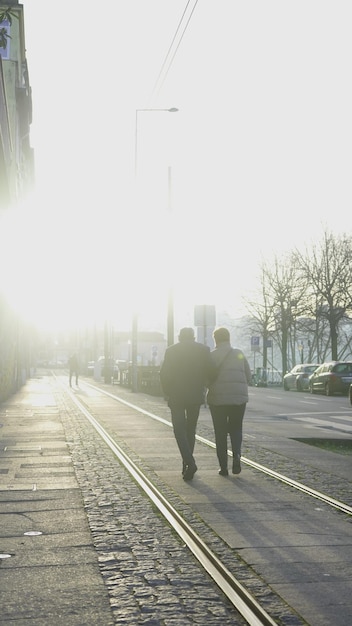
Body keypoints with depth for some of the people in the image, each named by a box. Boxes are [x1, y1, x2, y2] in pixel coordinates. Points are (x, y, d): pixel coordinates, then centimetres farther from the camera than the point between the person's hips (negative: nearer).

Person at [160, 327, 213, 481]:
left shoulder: (171, 350, -2)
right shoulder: (203, 350, 2)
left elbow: (164, 374, -4)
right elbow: (209, 372, -1)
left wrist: (167, 393, 10)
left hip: (176, 396, -2)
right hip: (196, 396, 2)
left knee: (180, 430, 1)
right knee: (190, 430, 15)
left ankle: (189, 462, -18)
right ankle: (187, 465, 18)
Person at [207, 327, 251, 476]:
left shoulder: (211, 356, -3)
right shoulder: (239, 354, 6)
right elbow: (248, 377, 6)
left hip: (218, 398, -2)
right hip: (239, 398, 2)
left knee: (220, 433, 8)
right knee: (236, 429, 16)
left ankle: (223, 467, 5)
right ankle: (236, 454, -9)